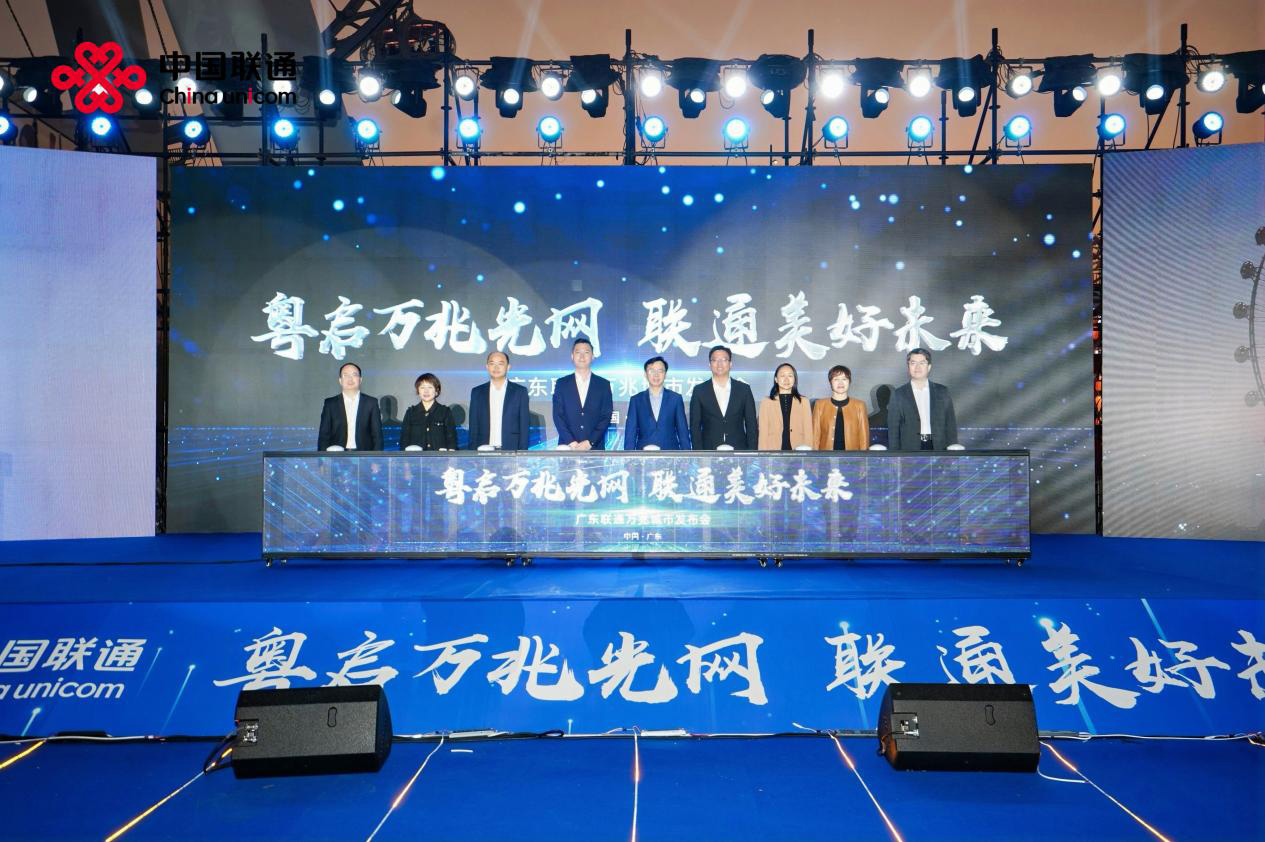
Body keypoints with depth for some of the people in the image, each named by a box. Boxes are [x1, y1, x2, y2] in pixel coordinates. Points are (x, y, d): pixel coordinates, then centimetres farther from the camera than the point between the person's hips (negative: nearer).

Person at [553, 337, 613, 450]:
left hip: (594, 447, 0)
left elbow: (606, 417, 3)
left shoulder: (604, 385, 8)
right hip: (568, 447, 0)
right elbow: (558, 416, 3)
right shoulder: (562, 384, 9)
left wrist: (590, 442, -9)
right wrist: (572, 443, -9)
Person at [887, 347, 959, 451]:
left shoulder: (942, 392, 10)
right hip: (910, 449, -1)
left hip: (938, 447, 1)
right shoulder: (898, 395, 5)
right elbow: (893, 429, 4)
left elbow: (950, 424, 10)